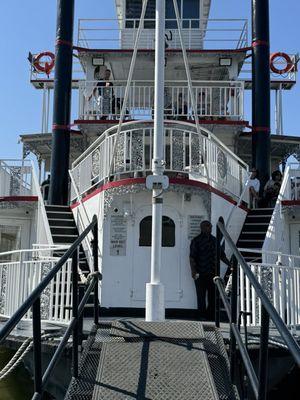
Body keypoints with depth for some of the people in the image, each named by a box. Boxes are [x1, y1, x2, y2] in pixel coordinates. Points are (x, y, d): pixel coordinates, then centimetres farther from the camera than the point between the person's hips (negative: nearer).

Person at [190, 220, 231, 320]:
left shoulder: (214, 240, 13)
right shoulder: (196, 241, -3)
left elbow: (222, 255, 20)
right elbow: (192, 257, -9)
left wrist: (230, 264, 13)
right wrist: (193, 271, -19)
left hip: (213, 273, 5)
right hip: (200, 274, -5)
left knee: (213, 295, 6)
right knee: (201, 295, 2)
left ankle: (211, 315, 18)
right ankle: (202, 315, 13)